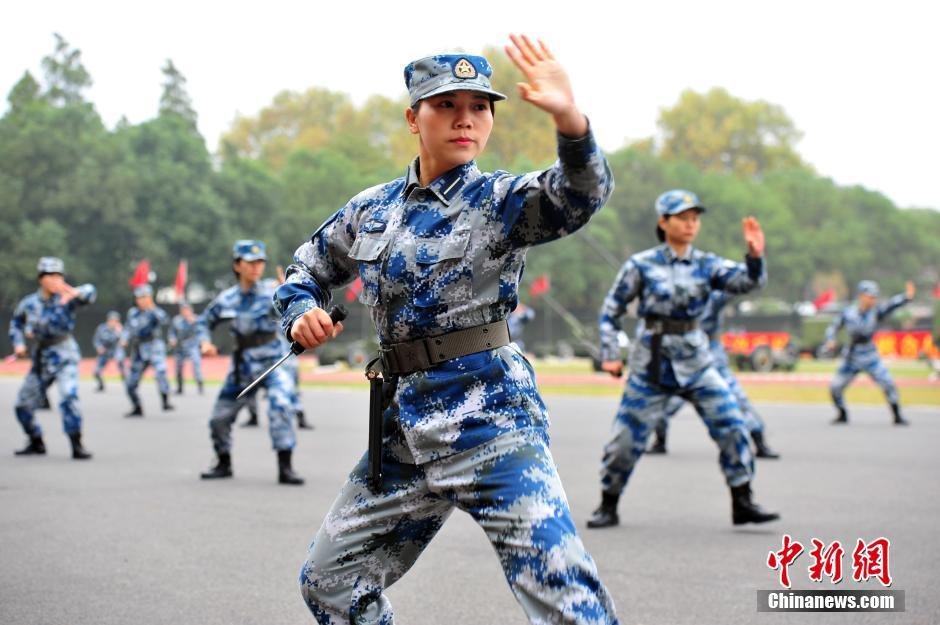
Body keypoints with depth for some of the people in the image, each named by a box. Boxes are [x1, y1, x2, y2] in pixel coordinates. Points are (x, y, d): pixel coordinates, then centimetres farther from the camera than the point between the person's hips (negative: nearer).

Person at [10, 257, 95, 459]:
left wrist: (75, 293, -55)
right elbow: (16, 322, 19)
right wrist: (18, 343, 5)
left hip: (65, 356, -5)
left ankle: (77, 446, -18)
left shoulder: (66, 297, -12)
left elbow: (89, 293, -33)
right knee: (22, 404, 8)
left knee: (68, 397, -26)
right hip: (41, 359, 5)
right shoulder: (29, 303, -1)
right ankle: (36, 443, 30)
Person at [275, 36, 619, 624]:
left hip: (490, 418, -6)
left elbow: (579, 197, -27)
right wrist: (302, 312, 1)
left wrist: (570, 119, -47)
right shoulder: (371, 209, 9)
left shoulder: (500, 200, -6)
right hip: (405, 424, 6)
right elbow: (310, 266, 25)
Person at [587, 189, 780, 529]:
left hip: (696, 362, 2)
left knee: (732, 427, -8)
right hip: (651, 361, -2)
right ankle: (608, 507, 17)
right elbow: (611, 310, 3)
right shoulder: (641, 265, -4)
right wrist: (609, 354, -3)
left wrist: (755, 256, -31)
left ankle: (742, 503, 2)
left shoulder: (707, 265, 3)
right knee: (625, 437, 0)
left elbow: (745, 281, -12)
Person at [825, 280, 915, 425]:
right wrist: (830, 340, -13)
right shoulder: (847, 313, -6)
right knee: (835, 387, 0)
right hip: (851, 359, 1)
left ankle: (897, 416, 1)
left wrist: (907, 297, -44)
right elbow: (833, 327, 6)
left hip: (870, 357, -1)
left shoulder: (876, 312, -9)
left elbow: (892, 304, -27)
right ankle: (842, 416, 24)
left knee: (888, 384, -14)